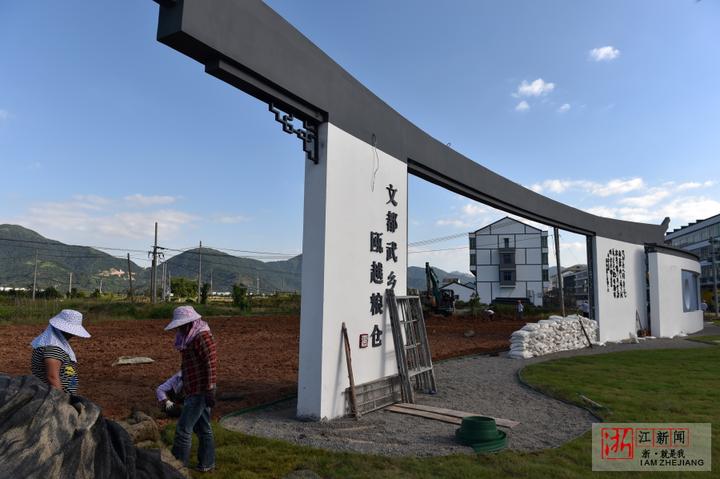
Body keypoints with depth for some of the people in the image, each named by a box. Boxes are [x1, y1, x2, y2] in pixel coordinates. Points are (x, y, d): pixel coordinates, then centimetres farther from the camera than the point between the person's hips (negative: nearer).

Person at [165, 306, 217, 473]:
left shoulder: (202, 336, -17)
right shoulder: (191, 337, 11)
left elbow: (211, 364, -22)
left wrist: (209, 390, -22)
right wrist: (185, 385, 21)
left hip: (200, 392, -9)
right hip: (195, 390, 9)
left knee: (183, 428, -3)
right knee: (202, 428, 15)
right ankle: (207, 464, 25)